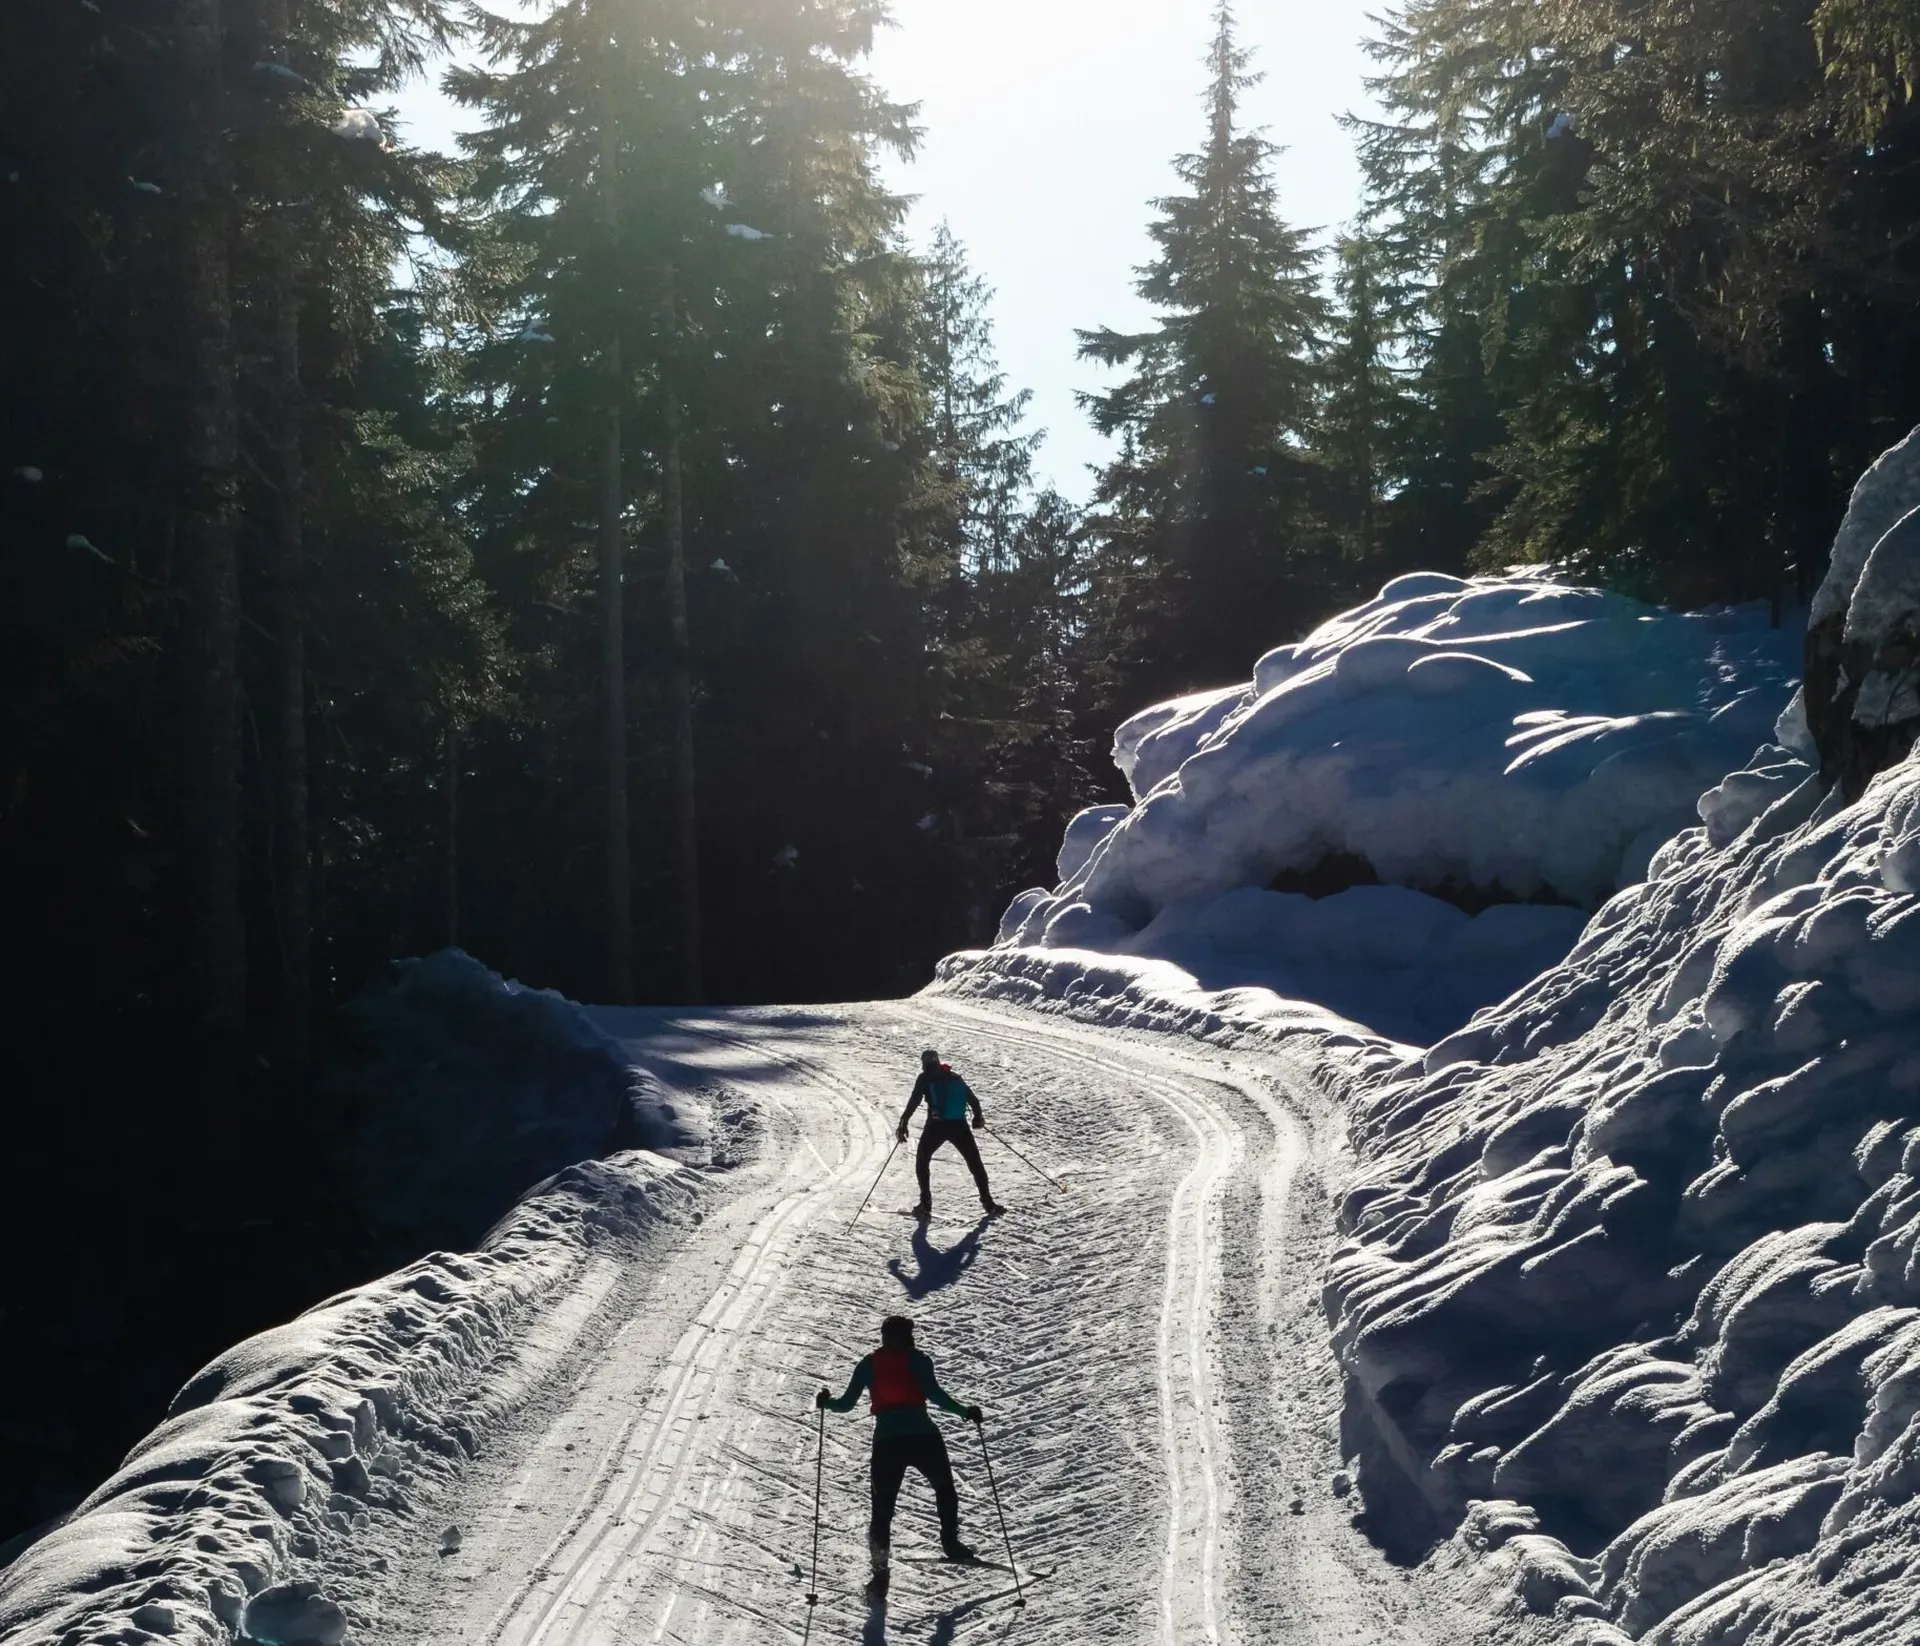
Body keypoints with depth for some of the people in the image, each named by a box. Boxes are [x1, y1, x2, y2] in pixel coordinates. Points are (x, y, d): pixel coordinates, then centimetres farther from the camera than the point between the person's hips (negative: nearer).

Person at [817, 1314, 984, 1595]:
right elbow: (934, 1394, -10)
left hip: (886, 1440, 1)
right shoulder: (918, 1360, 6)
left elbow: (846, 1404, 9)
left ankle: (880, 1571, 0)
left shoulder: (869, 1364, 12)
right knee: (944, 1489, 25)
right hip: (923, 1437, -1)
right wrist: (964, 1411, -3)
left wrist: (827, 1402, 29)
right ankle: (950, 1542, 17)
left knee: (882, 1506, 9)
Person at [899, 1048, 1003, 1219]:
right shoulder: (955, 1077, 16)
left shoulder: (925, 1078, 5)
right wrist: (978, 1117, 35)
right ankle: (988, 1202, 9)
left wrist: (904, 1122, -4)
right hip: (960, 1126, 3)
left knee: (922, 1161, 16)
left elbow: (914, 1101, -6)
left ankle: (925, 1204, 7)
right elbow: (972, 1098, 19)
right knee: (975, 1163, 14)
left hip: (936, 1126, -3)